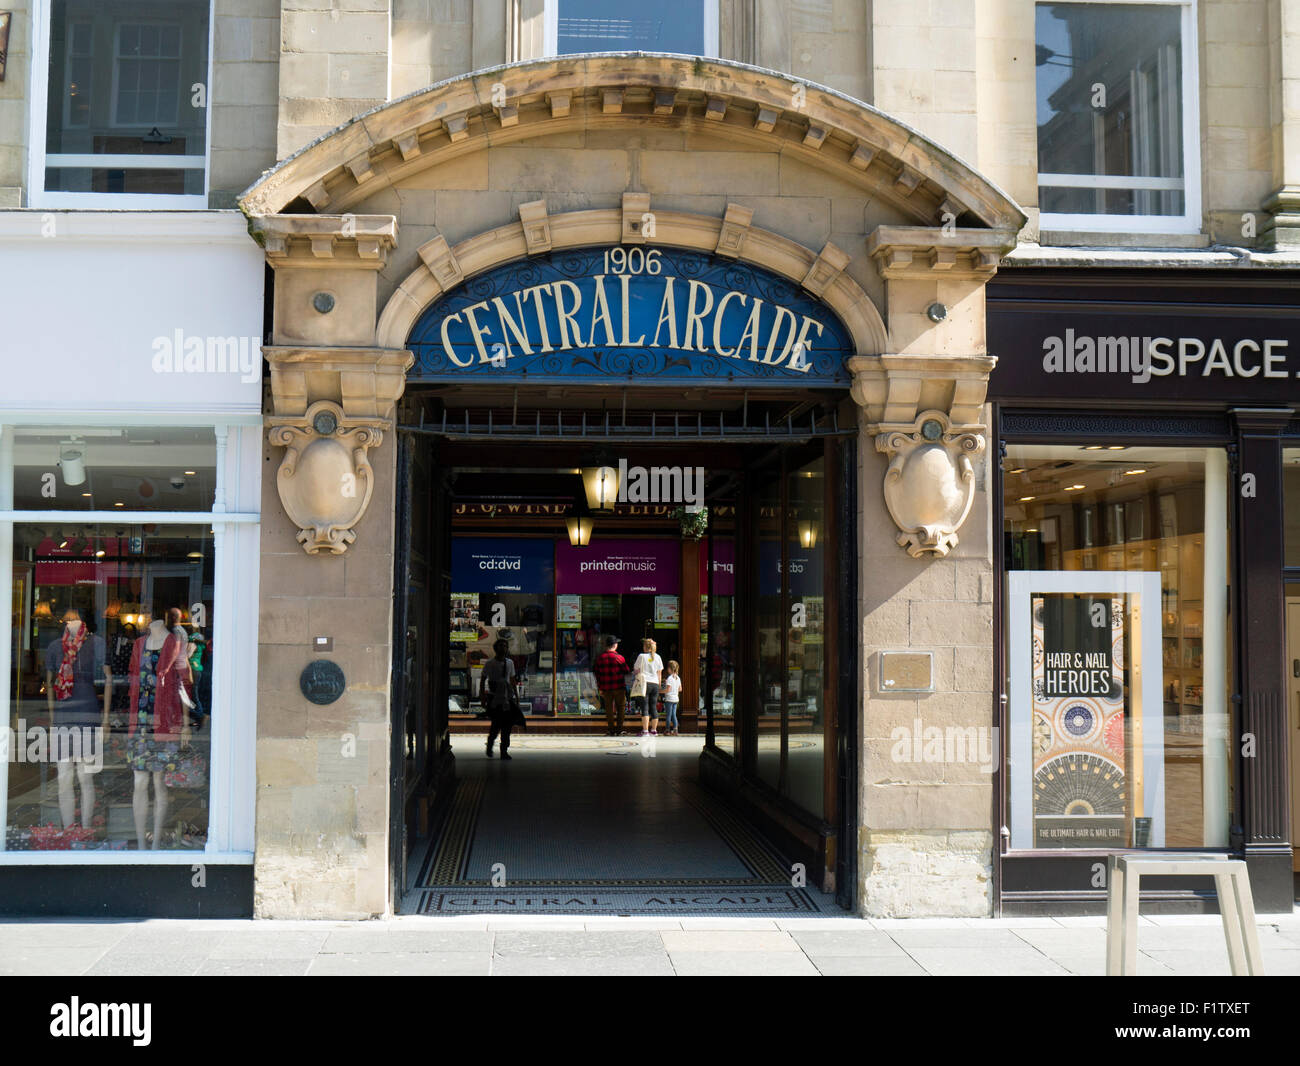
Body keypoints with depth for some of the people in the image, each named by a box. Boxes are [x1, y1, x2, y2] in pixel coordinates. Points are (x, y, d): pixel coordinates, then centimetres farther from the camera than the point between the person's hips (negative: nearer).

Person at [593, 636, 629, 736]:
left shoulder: (600, 657, 2)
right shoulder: (619, 657, -8)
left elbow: (597, 674, 5)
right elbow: (626, 671, -2)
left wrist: (599, 687, 12)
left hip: (605, 688, 2)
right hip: (619, 687, -2)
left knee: (609, 709, 8)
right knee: (621, 708, 10)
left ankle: (611, 730, 8)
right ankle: (619, 728, 7)